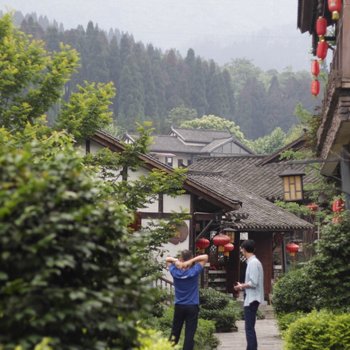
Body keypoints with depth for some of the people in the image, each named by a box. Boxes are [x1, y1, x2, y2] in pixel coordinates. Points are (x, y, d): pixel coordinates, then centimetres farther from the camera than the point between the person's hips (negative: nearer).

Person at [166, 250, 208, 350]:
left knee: (175, 332, 12)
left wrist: (175, 260, -10)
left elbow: (167, 259, 11)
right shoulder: (194, 271, -11)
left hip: (179, 306, 2)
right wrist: (192, 261, -17)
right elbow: (205, 257, -6)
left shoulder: (175, 272, -4)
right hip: (192, 307, -2)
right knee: (189, 334, -1)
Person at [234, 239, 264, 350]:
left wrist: (241, 286, -8)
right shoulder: (253, 262, 14)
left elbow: (253, 283, -22)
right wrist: (243, 287, 11)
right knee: (250, 327, 15)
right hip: (251, 299, 10)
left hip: (252, 299, -10)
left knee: (249, 328, -9)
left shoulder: (253, 262, -16)